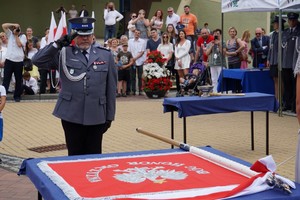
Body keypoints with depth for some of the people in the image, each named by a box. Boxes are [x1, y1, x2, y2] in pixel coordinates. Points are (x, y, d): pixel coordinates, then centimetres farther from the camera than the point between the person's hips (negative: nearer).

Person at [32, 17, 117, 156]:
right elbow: (37, 61, -4)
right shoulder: (63, 53, 5)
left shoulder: (105, 56, 8)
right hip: (71, 115, -1)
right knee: (74, 156, 7)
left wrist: (110, 116, 6)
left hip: (96, 116, 1)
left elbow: (111, 88, 8)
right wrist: (58, 44, -10)